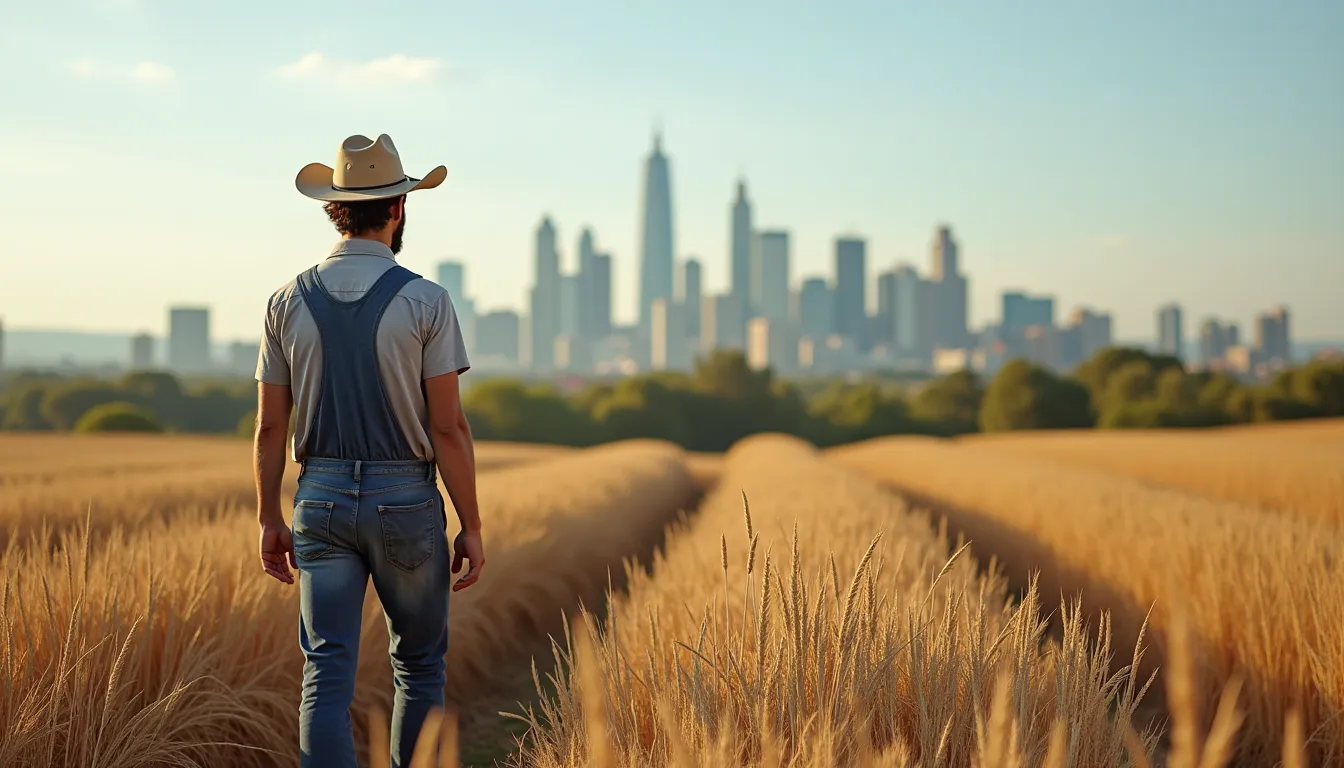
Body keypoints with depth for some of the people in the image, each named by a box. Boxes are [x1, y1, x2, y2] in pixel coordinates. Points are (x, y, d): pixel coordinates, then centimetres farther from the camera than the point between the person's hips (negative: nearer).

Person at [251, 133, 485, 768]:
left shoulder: (289, 302, 1)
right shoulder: (425, 301, -9)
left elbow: (269, 426, 3)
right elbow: (449, 427, -11)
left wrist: (270, 521, 12)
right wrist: (472, 527, -4)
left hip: (322, 501, 2)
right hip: (406, 502, -2)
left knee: (327, 675, -1)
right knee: (419, 665, 16)